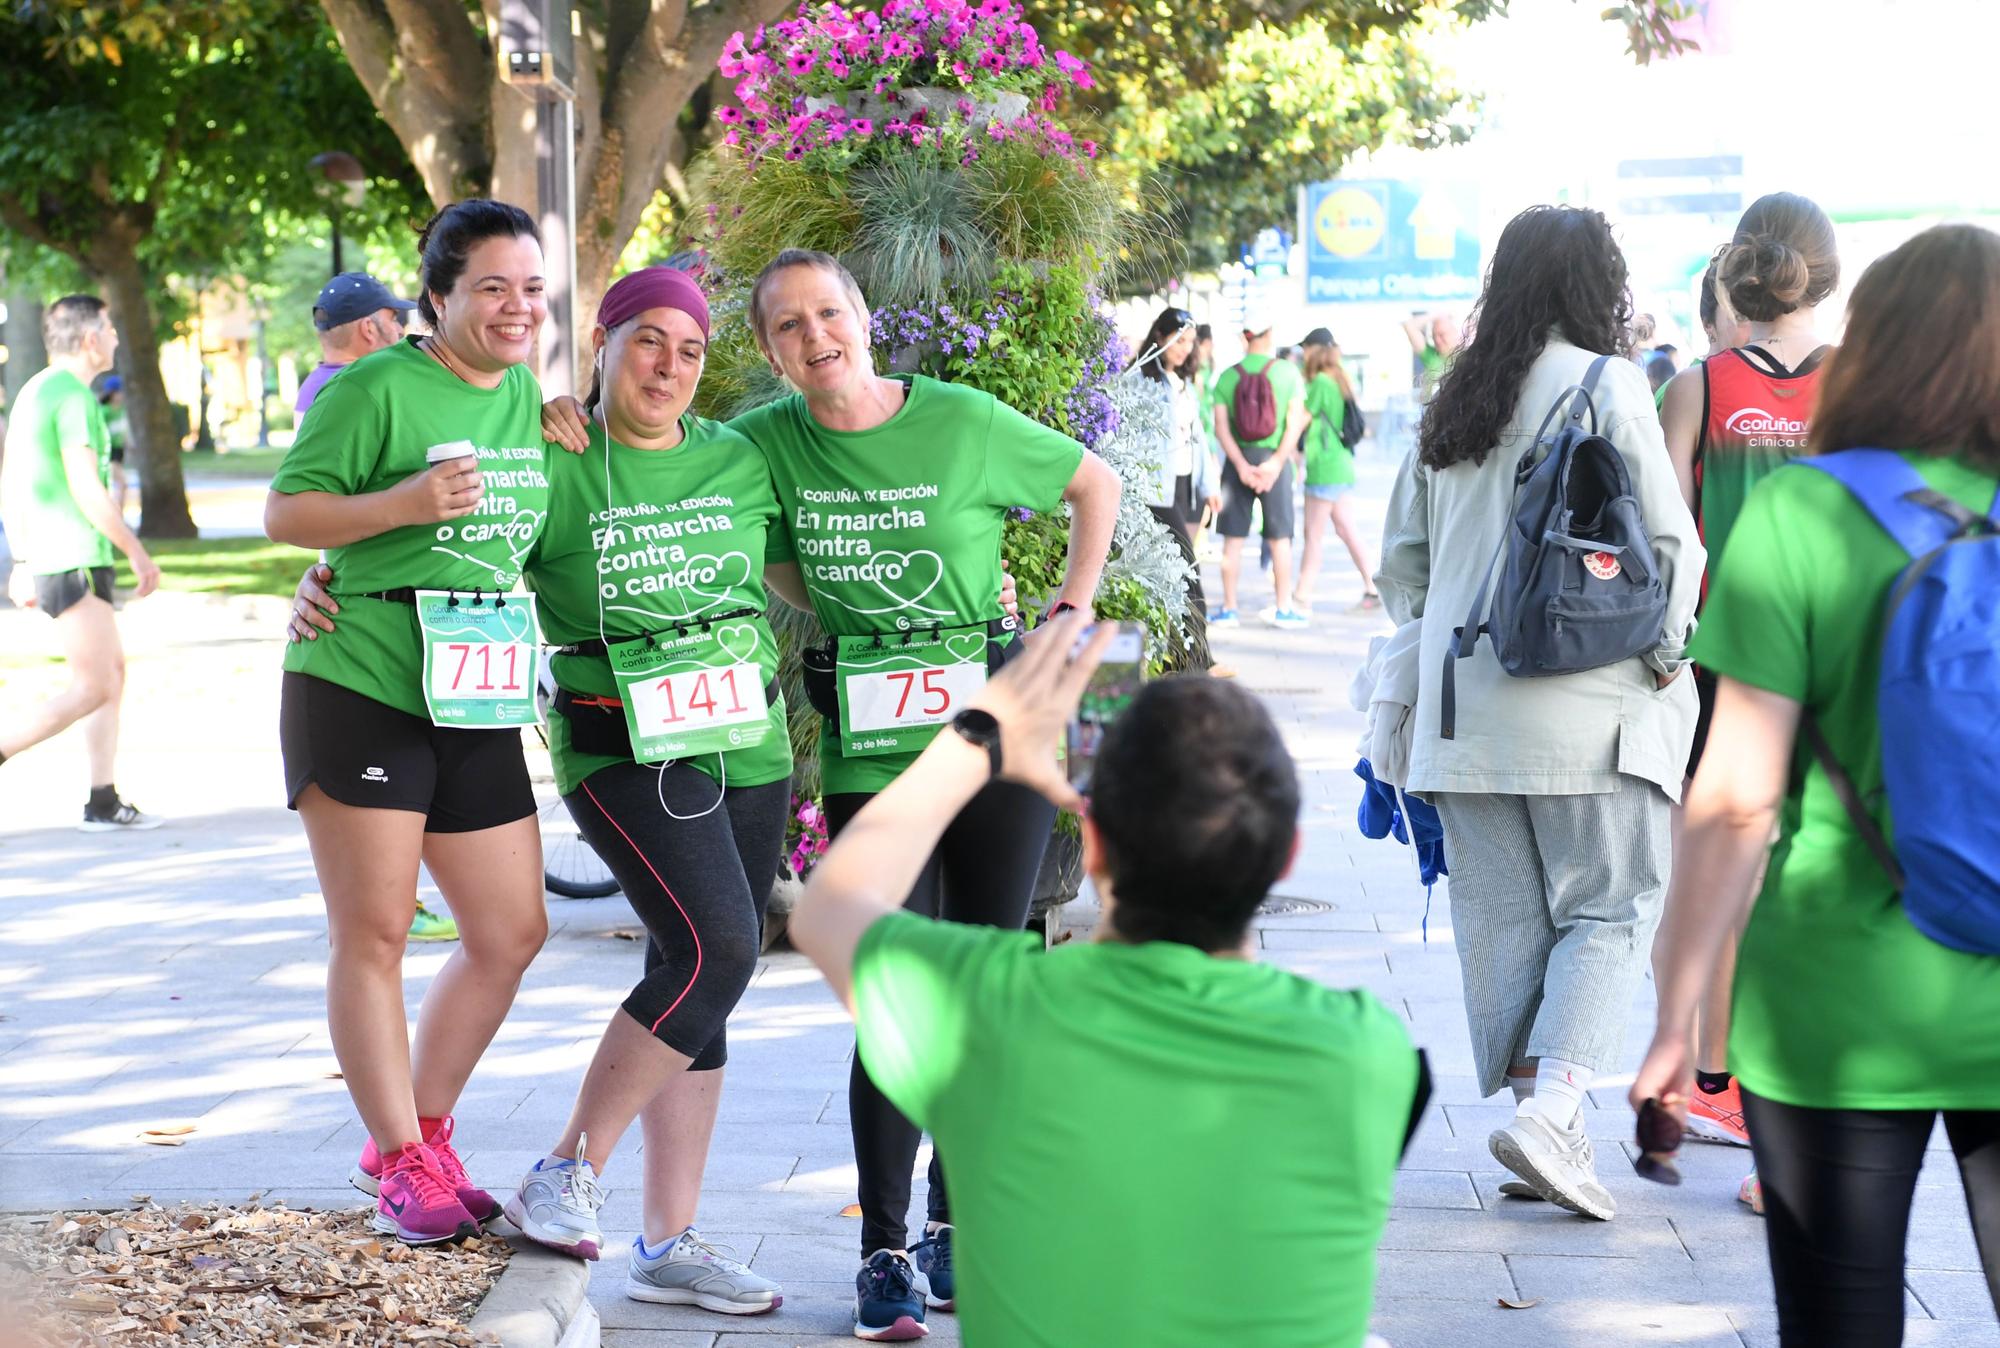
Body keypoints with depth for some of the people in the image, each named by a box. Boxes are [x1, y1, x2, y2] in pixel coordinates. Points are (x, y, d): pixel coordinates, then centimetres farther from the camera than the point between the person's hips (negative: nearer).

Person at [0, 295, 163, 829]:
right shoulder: (73, 395, -14)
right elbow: (86, 490, -19)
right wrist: (138, 552, -11)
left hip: (45, 557, 10)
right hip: (74, 559, -10)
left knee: (114, 670, 12)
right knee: (92, 688, -9)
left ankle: (103, 801, 12)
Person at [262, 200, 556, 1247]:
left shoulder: (525, 394, 12)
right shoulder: (378, 388, -9)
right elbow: (283, 512, -9)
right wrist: (405, 504, -21)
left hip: (475, 704, 7)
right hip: (360, 686, -7)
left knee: (512, 933, 8)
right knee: (373, 933, -1)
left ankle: (418, 1138, 24)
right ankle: (403, 1165, 9)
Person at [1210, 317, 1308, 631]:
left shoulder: (1227, 376, 0)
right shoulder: (1287, 371, -3)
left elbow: (1221, 427, -6)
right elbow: (1296, 422, -10)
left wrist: (1242, 466, -10)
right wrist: (1276, 462, -11)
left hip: (1238, 460, 1)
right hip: (1274, 457, -1)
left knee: (1233, 538, 6)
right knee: (1279, 538, 7)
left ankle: (1229, 608, 8)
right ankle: (1283, 608, 9)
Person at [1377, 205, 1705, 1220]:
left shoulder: (1453, 402, 12)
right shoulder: (1607, 385, -6)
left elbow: (1402, 554, 17)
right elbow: (1670, 538, -9)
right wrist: (1666, 654, 2)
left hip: (1465, 705, 6)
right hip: (1588, 702, -5)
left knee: (1501, 917, 9)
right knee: (1610, 910, -1)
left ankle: (1532, 1103, 11)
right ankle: (1551, 1108, -16)